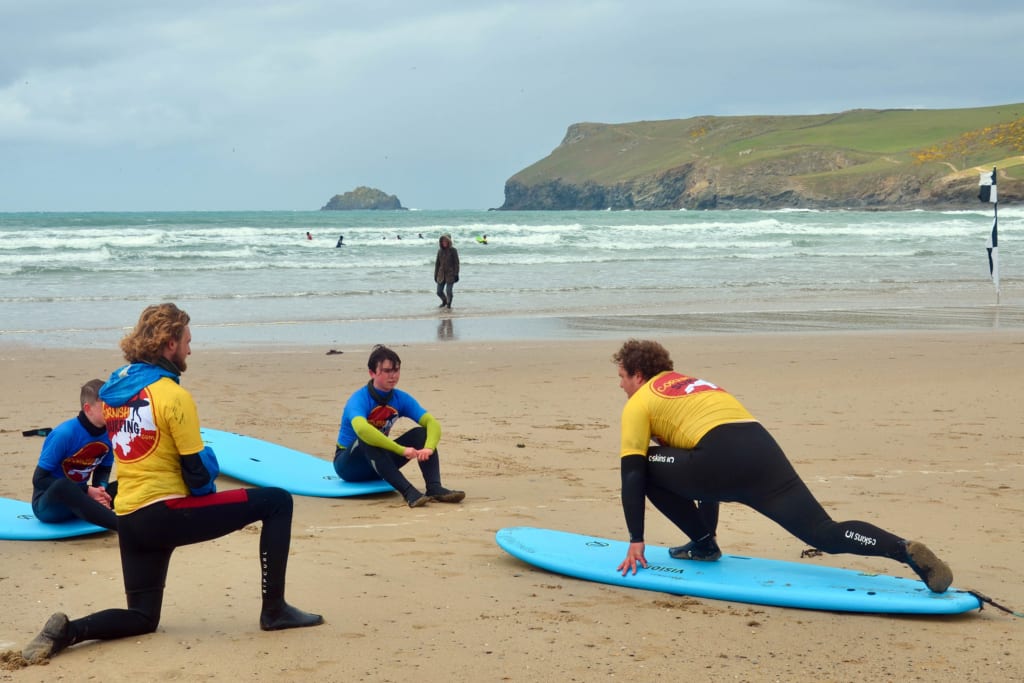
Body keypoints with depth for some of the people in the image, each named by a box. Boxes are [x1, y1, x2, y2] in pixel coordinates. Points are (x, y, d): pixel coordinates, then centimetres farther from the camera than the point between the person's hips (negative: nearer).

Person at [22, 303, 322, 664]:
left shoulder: (113, 389, 11)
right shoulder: (172, 394, -13)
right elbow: (199, 470, -11)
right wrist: (205, 485, 12)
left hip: (127, 520, 8)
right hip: (166, 514, -8)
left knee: (142, 618, 21)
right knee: (277, 502, 1)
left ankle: (67, 631, -6)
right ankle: (274, 610, 1)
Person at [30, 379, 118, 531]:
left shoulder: (109, 433, -6)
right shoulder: (64, 434, -22)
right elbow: (39, 479, -20)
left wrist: (101, 489, -17)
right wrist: (87, 491, -24)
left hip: (78, 498, 7)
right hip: (48, 504, -7)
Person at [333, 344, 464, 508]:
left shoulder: (401, 399, -5)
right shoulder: (358, 400, -23)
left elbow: (432, 423, -17)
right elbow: (361, 429, -46)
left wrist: (429, 448, -39)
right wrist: (402, 450, -48)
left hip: (378, 463, 6)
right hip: (349, 466, -5)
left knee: (421, 433, -14)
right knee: (367, 440, -38)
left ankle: (434, 488, -33)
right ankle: (408, 492, -47)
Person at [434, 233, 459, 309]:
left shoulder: (453, 250, -5)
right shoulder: (440, 251, 7)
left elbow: (456, 263, -5)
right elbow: (437, 263, 14)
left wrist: (456, 274, -10)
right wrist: (435, 274, 12)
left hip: (450, 274, -4)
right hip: (441, 274, 4)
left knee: (448, 291, -11)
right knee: (439, 292, 4)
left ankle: (448, 304, 10)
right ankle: (444, 302, 33)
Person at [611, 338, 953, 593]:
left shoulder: (639, 404, 17)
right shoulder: (692, 385, 39)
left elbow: (632, 477, 8)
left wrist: (636, 541, 11)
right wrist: (707, 528, 50)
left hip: (723, 459, -6)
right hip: (764, 449, 7)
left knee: (646, 469, 14)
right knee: (824, 533, 2)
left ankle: (703, 544, 13)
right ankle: (904, 549, -24)